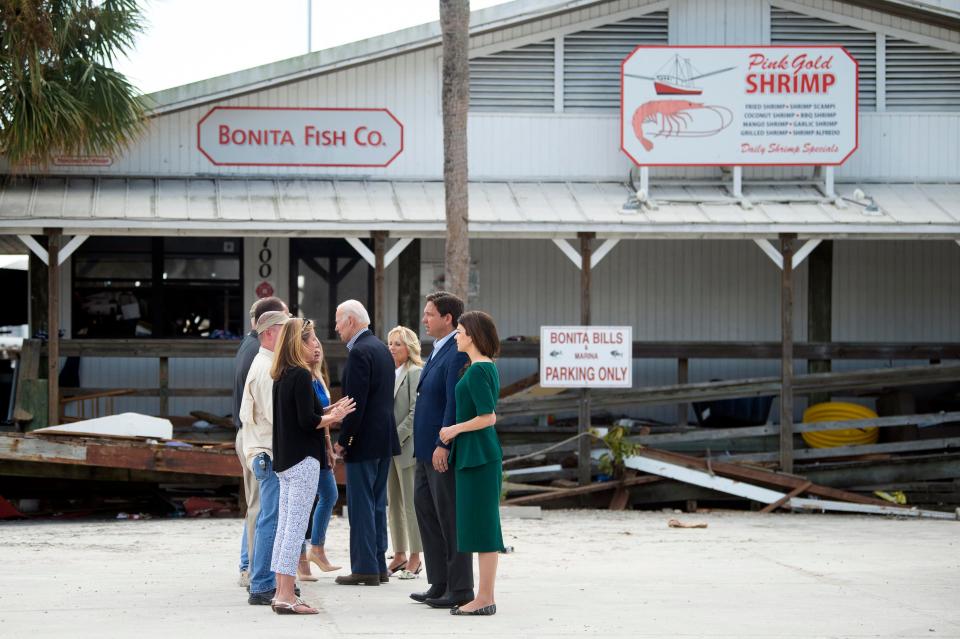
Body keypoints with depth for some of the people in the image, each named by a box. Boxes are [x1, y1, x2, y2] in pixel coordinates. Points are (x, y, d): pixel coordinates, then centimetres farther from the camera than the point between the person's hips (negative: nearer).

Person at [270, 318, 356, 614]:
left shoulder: (281, 376, 12)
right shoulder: (301, 375, -14)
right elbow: (308, 421, -19)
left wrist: (328, 413, 15)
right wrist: (335, 417, -3)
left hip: (285, 461, 9)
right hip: (303, 459, -9)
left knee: (285, 524, 10)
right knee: (296, 525, -8)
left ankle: (281, 592, 12)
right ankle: (286, 596, -9)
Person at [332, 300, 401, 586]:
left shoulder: (360, 352, -15)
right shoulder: (381, 348, 14)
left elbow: (356, 402, -20)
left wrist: (343, 440, -14)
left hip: (364, 441, -9)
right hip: (385, 439, 9)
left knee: (361, 505, -5)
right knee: (377, 504, 13)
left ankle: (365, 568, -4)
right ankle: (378, 565, 17)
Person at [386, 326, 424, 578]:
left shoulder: (416, 373, -8)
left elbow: (416, 412, -14)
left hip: (407, 446, -7)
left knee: (411, 503, -4)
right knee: (393, 503, 10)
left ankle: (415, 558, 1)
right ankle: (399, 555, 16)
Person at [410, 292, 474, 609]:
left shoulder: (457, 354, -16)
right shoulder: (437, 351, 15)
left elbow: (454, 403, -22)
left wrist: (443, 445, -24)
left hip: (445, 450, -10)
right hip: (428, 450, 10)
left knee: (450, 516, -4)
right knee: (425, 508, 13)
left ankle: (460, 589, 3)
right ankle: (440, 584, 19)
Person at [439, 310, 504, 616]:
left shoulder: (477, 370, -15)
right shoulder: (489, 367, 14)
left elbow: (488, 417, -21)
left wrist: (455, 429, -10)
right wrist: (456, 431, 19)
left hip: (478, 454, -10)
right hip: (479, 454, 10)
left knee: (481, 525, -7)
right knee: (482, 525, 11)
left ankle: (485, 599, -5)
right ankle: (485, 597, 13)